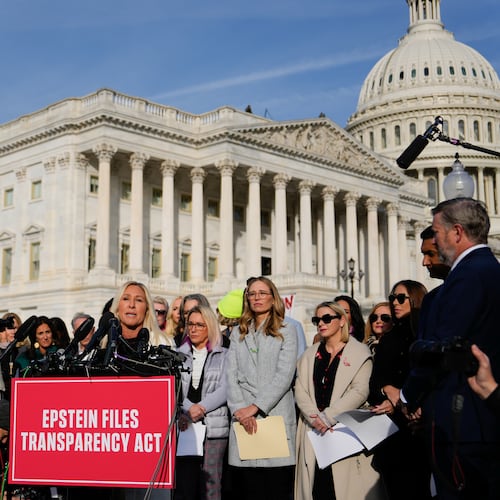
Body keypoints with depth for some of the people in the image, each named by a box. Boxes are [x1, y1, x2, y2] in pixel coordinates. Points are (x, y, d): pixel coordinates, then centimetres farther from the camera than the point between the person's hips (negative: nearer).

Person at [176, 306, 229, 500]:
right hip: (184, 426, 1)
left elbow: (224, 389, -1)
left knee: (210, 484, -4)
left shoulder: (224, 356, 10)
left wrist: (201, 408, -13)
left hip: (213, 426, -1)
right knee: (183, 482, -3)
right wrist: (188, 409, -14)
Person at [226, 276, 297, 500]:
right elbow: (232, 375, 8)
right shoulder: (237, 333, 18)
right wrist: (239, 409, -8)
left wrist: (256, 406, -12)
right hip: (244, 421, 2)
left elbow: (284, 376, -4)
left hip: (276, 415, -2)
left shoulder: (286, 332, 8)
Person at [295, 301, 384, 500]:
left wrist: (328, 417, -13)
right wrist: (315, 417, -9)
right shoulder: (309, 355, 18)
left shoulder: (359, 353, 3)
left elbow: (359, 392, -8)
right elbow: (300, 391, 8)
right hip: (314, 432, 4)